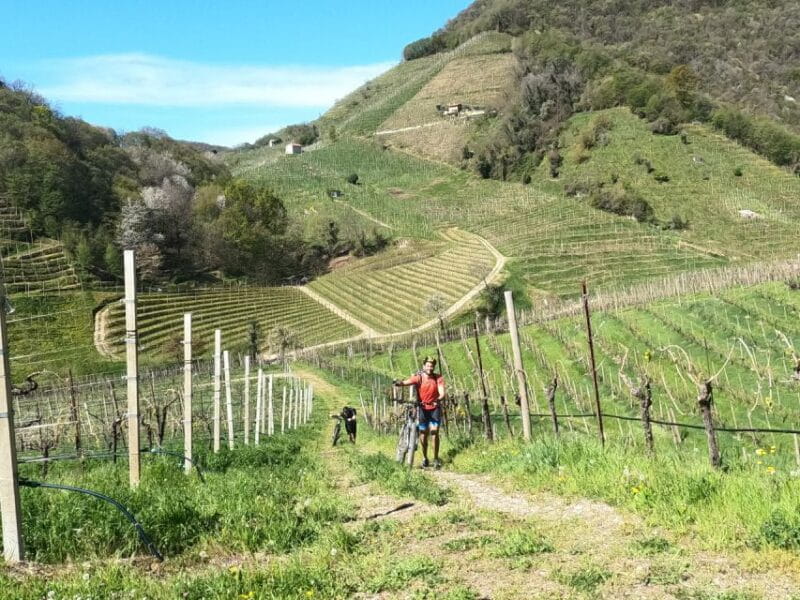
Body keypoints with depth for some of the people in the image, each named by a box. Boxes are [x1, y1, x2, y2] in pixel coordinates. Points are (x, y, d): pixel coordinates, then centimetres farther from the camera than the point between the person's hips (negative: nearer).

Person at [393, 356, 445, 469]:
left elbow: (442, 393, -19)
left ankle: (436, 459, -2)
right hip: (422, 408, 1)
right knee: (423, 433, 5)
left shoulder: (438, 378, -9)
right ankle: (424, 458, 23)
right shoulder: (418, 377, -12)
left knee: (434, 432, -12)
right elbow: (407, 382, -31)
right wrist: (399, 382, -54)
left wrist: (438, 400, -42)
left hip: (435, 408, 0)